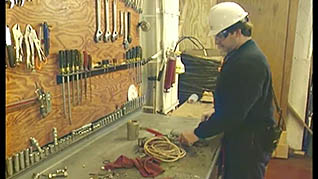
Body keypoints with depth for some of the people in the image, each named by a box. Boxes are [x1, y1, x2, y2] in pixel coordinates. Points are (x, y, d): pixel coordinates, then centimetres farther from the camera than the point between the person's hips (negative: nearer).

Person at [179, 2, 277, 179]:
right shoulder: (239, 55, 8)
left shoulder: (250, 62, -26)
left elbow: (234, 112, -27)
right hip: (238, 139, 10)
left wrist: (197, 134, -21)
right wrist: (216, 115, 9)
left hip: (251, 144, -10)